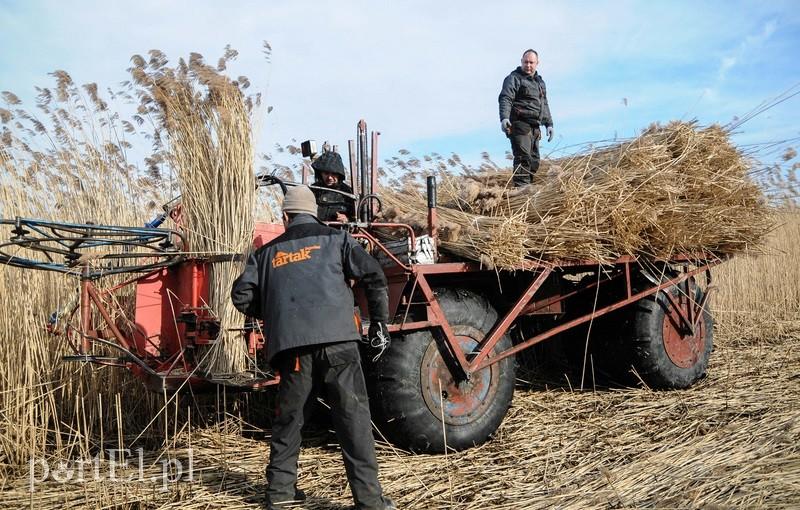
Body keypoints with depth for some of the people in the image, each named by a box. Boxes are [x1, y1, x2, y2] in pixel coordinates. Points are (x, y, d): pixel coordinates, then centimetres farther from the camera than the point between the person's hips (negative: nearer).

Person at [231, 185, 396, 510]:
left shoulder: (267, 252, 20)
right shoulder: (335, 239, 14)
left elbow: (242, 295, 14)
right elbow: (373, 275, 3)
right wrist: (379, 321, 13)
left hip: (290, 344, 3)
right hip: (336, 338, -2)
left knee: (288, 416, 17)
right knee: (352, 415, 1)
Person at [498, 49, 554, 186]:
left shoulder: (540, 81, 23)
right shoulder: (514, 78, -2)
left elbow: (544, 105, 30)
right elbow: (505, 99, -16)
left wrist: (549, 123, 21)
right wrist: (504, 118, -32)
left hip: (535, 127, 8)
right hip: (520, 124, -8)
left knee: (534, 161, 7)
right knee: (523, 158, -18)